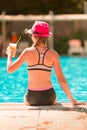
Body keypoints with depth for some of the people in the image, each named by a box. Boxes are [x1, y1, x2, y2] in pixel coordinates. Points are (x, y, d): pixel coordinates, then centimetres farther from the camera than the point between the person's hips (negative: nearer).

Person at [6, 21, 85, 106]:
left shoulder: (28, 52, -7)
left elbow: (10, 69, 1)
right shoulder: (53, 54, -5)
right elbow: (61, 79, -6)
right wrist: (72, 100, 0)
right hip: (49, 96, 0)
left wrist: (10, 55, 21)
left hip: (32, 97, 0)